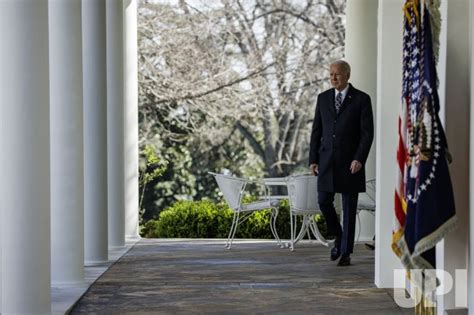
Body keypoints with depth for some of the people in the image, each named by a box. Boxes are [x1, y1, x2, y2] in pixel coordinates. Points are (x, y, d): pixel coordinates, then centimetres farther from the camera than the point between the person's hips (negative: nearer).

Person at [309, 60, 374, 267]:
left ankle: (346, 253, 9)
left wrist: (360, 159, -17)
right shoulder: (323, 98, 8)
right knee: (324, 201, -3)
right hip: (326, 160, 3)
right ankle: (338, 237, 22)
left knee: (349, 208, 2)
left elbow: (367, 133, -7)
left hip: (350, 162, -3)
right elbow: (316, 131, 9)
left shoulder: (362, 99, -3)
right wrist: (313, 159, 3)